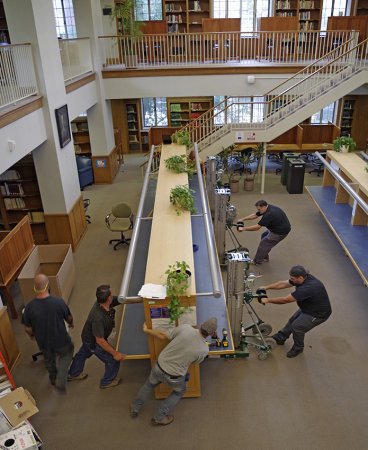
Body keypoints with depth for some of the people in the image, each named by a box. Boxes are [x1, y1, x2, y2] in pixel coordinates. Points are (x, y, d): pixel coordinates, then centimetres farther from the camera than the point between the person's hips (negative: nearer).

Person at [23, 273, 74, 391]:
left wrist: (32, 335, 15)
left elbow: (28, 329, -9)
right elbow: (69, 318, -8)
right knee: (68, 351, 31)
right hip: (61, 340, -2)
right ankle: (61, 380, 25)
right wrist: (71, 324, 16)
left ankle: (53, 379, 57)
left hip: (43, 342, 2)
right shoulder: (59, 302, -28)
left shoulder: (29, 307, -23)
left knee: (49, 360, 31)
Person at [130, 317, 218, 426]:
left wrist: (146, 330, 5)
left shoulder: (185, 328, -22)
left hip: (159, 367, 2)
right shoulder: (204, 350, -20)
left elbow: (163, 336, -10)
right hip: (174, 377, -2)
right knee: (180, 391, 32)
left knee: (149, 384, 33)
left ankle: (135, 408, 50)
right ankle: (159, 417, 33)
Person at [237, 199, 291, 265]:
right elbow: (254, 215, 10)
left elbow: (257, 227, -25)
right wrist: (243, 219, 5)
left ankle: (257, 261, 15)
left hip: (281, 232, -10)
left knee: (264, 243, -1)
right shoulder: (267, 208, 0)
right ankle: (265, 257, 30)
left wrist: (243, 228, -18)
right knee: (264, 236, 21)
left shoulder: (269, 214, -29)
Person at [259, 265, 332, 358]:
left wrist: (268, 300, -22)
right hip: (308, 308, 9)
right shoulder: (303, 278, -11)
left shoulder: (308, 288, -37)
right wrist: (266, 287, -2)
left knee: (297, 326, -12)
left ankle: (298, 348, 14)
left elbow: (285, 300, -31)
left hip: (319, 313, -9)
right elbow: (283, 284, 1)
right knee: (293, 320, 17)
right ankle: (280, 338, 36)